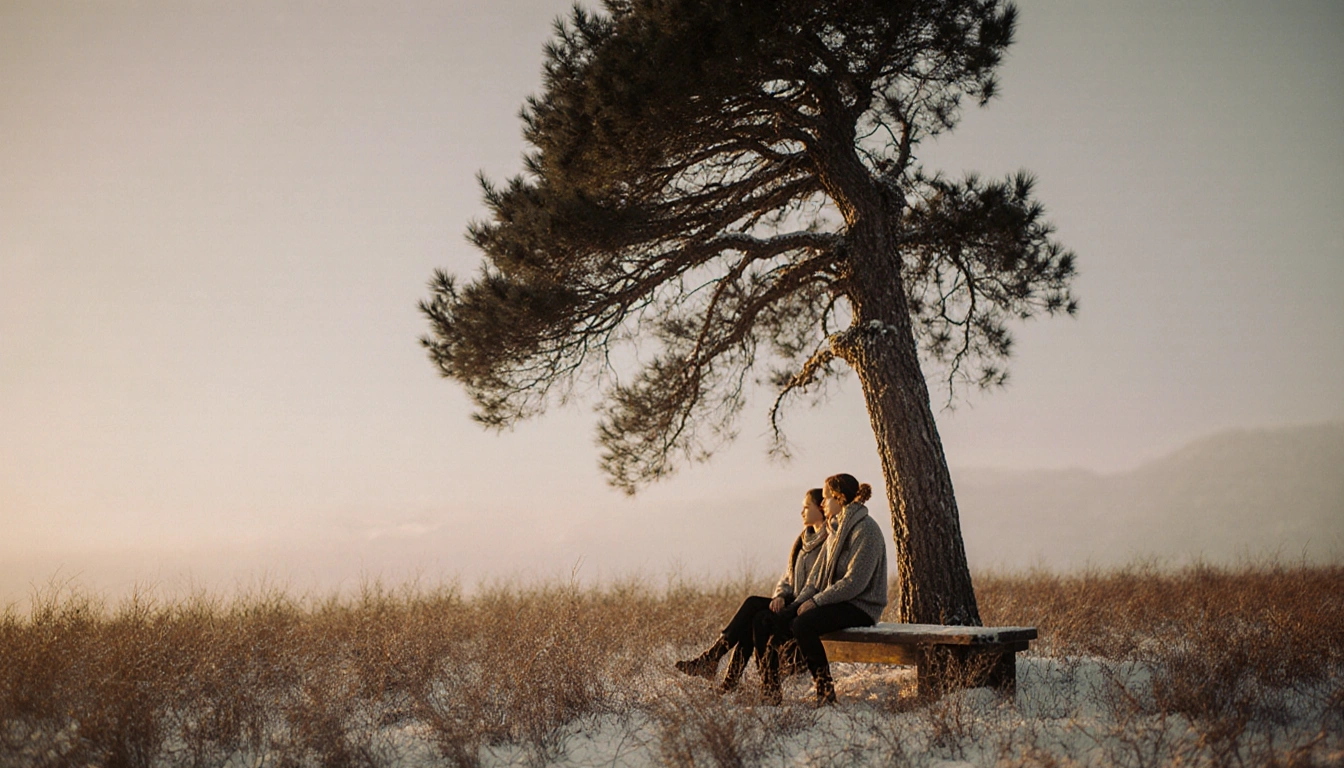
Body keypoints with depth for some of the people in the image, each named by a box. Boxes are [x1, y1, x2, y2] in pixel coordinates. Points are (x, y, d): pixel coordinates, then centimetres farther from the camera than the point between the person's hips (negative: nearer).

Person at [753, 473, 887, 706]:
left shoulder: (865, 529, -13)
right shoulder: (836, 531, 17)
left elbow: (855, 581, -22)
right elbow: (818, 575, 16)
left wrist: (816, 601, -18)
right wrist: (799, 601, 0)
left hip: (860, 607, -9)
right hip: (835, 602, 9)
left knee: (803, 624, -35)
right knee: (763, 622, -5)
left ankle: (826, 692, -23)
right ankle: (768, 689, -4)